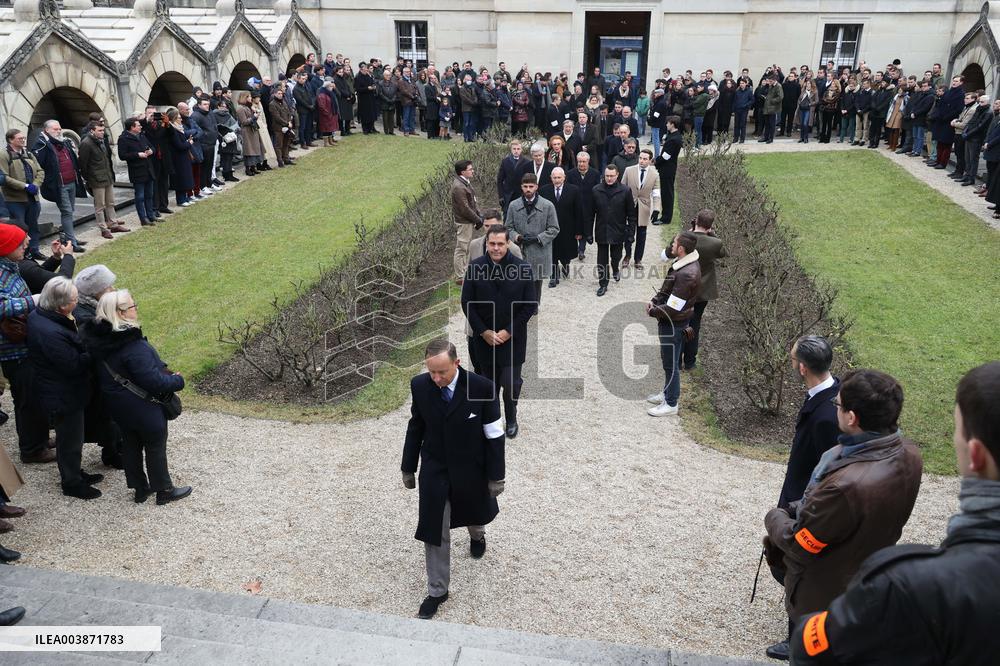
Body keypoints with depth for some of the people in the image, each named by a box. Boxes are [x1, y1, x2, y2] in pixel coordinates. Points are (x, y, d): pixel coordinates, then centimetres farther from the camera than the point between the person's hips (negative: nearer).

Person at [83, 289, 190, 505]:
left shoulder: (99, 338, -5)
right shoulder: (134, 347, -33)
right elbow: (154, 381, -31)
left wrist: (161, 368, 4)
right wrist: (177, 380, -12)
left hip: (117, 405, 8)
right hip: (142, 407, -8)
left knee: (131, 443, 21)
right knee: (156, 446, 11)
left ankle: (140, 488, 37)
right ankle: (164, 490, 28)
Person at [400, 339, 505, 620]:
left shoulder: (481, 388, -25)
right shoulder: (419, 385, -16)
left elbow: (494, 435, -15)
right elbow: (415, 428, -2)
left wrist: (496, 476, -10)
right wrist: (408, 468, 4)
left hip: (471, 470, -1)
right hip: (434, 470, 1)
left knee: (475, 511, 26)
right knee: (434, 531, 5)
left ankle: (477, 535, 64)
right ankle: (437, 591, 24)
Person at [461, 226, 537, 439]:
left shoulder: (523, 268, -9)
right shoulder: (475, 268, -5)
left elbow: (530, 305, -6)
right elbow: (467, 303, -1)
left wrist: (508, 331, -11)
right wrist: (483, 331, -8)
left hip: (512, 338, -1)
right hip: (484, 337, 2)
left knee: (511, 383, -3)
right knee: (490, 382, 13)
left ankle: (511, 419, 24)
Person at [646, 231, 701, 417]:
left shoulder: (687, 275, -31)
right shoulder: (683, 262, 0)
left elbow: (672, 309, -28)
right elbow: (666, 288, 14)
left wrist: (652, 312, -13)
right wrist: (654, 300, -1)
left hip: (673, 324, -10)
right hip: (670, 321, 10)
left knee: (671, 363, 5)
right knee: (667, 359, 23)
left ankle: (671, 404, 19)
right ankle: (668, 393, 40)